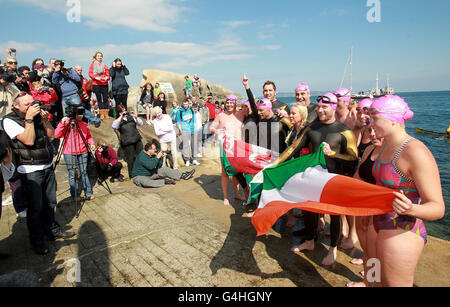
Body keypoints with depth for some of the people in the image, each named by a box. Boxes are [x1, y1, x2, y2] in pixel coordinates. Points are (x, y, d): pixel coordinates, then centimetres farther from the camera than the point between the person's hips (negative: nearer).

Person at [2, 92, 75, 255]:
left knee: (50, 203, 15)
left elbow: (51, 135, 7)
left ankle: (52, 230, 32)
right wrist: (29, 118, -19)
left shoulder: (37, 116, 8)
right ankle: (37, 241, 16)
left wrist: (45, 119, -6)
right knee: (36, 207, 1)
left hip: (48, 167, 6)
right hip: (31, 171, -5)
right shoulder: (9, 120, -9)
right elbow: (29, 140, -20)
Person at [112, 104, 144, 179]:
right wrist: (121, 117, -21)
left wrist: (136, 117, -8)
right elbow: (114, 127, -21)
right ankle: (132, 175, 13)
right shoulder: (118, 121, 1)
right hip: (127, 143, -4)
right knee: (131, 159, 0)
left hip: (137, 139, 4)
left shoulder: (130, 116, 10)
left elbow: (141, 124, 9)